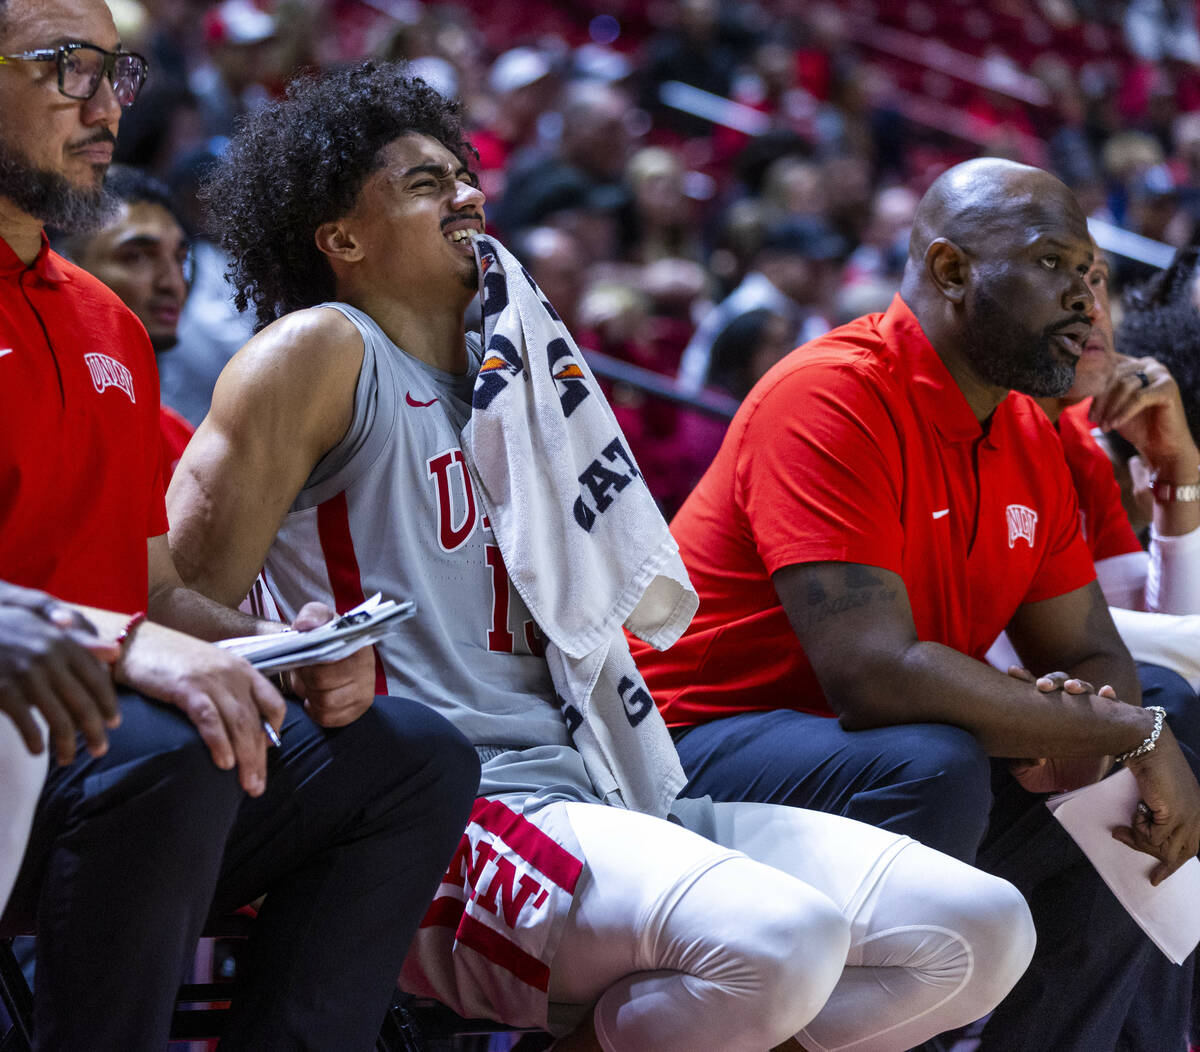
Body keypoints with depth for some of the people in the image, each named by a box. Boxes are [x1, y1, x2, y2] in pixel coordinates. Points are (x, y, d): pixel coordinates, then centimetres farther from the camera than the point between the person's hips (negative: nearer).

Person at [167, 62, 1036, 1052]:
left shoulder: (508, 383, 23)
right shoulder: (325, 351, 0)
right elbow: (185, 594, -8)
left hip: (589, 791, 9)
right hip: (438, 817, -8)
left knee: (984, 931, -6)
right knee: (779, 942, -35)